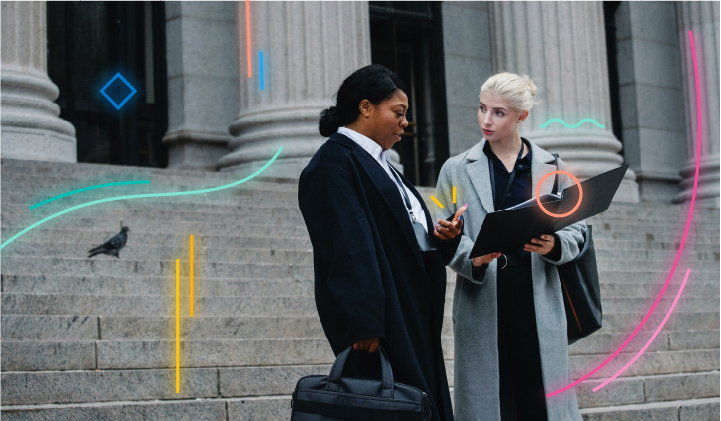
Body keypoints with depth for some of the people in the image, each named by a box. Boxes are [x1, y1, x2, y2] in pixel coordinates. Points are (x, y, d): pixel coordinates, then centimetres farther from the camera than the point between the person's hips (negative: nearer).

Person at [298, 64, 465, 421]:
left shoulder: (379, 164, 22)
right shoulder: (334, 163, -9)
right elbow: (349, 248, -19)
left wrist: (439, 233, 1)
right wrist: (364, 322, -25)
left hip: (411, 319, 10)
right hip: (381, 324, -10)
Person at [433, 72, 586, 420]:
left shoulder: (553, 169, 10)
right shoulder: (456, 170, 8)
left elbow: (576, 230, 11)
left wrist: (553, 245, -11)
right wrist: (472, 257, -16)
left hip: (538, 299, 0)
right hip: (482, 303, 0)